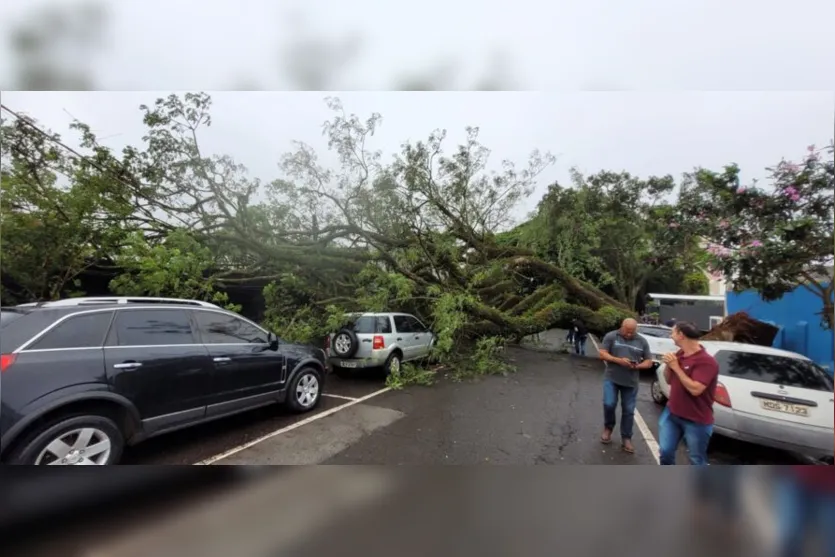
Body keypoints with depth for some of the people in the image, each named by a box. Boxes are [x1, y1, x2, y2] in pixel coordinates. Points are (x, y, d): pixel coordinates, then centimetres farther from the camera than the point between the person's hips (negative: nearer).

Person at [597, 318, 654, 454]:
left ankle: (626, 439, 20)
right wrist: (618, 360, -21)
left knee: (628, 411, 7)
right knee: (609, 404, -10)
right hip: (611, 378, -2)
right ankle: (608, 428, 18)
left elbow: (649, 362, 8)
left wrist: (638, 366, -14)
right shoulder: (611, 336, -3)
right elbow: (602, 354, -6)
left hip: (631, 382, 2)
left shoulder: (642, 341, 5)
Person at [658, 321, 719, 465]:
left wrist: (676, 367, -25)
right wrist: (668, 366, -7)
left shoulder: (706, 361, -21)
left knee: (697, 460, 10)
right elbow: (669, 380, 12)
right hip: (671, 413, 7)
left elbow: (695, 389, -30)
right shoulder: (679, 354, 3)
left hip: (696, 421, -7)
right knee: (665, 451, 13)